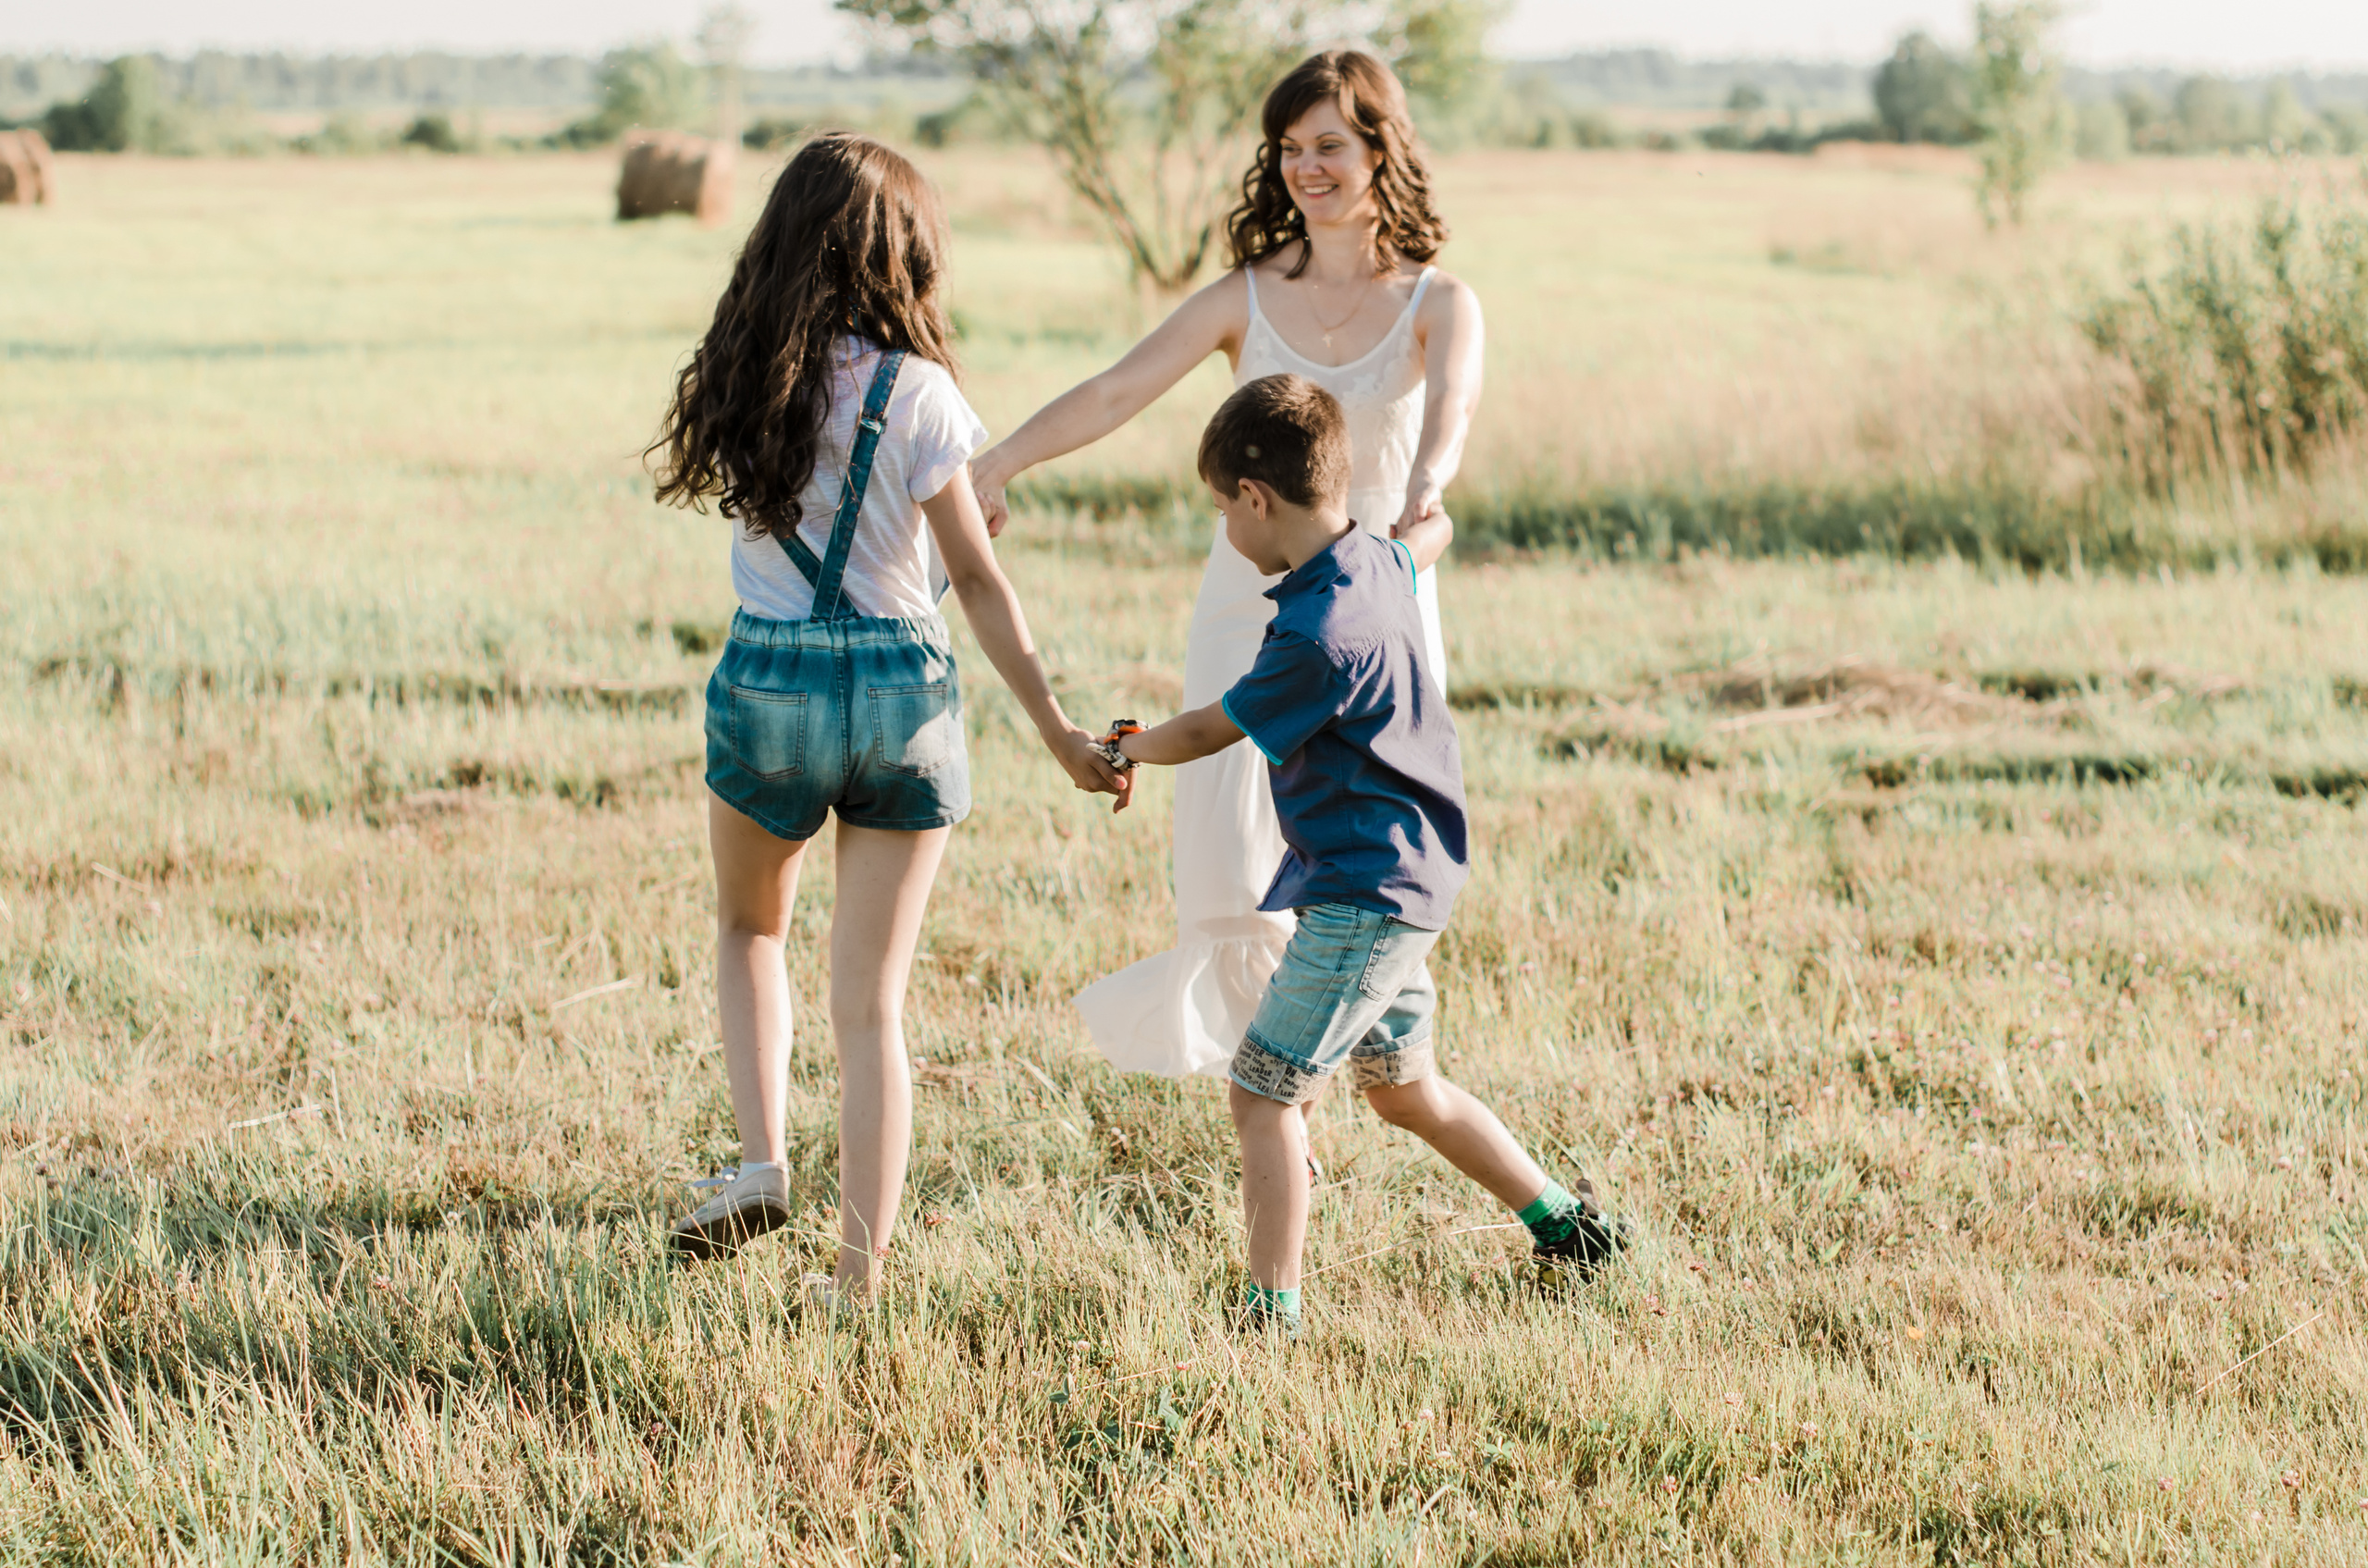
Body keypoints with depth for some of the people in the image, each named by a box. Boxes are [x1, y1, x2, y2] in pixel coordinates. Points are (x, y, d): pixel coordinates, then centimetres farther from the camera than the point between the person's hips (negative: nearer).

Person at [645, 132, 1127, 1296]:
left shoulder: (744, 379, -2)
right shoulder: (914, 392, -10)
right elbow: (978, 582, -9)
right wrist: (1057, 732, -2)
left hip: (766, 679, 2)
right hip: (901, 688, -2)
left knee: (749, 925, 29)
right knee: (872, 1000, 6)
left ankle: (761, 1159, 10)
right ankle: (857, 1275, 5)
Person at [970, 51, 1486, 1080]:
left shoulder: (1437, 305, -1)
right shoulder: (1246, 300, 3)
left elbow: (1452, 404, -22)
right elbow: (1117, 392, -7)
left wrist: (1426, 489, -45)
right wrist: (999, 462, -22)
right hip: (1251, 604, 1)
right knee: (1228, 858, -11)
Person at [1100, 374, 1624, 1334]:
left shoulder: (1319, 636, -25)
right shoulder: (1383, 565, 2)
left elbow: (1211, 732, -12)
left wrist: (1122, 752, 5)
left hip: (1364, 898, -10)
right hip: (1403, 882, 10)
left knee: (1263, 1090, -8)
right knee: (1404, 1089, 23)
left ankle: (1274, 1312, -9)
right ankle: (1566, 1226, 33)